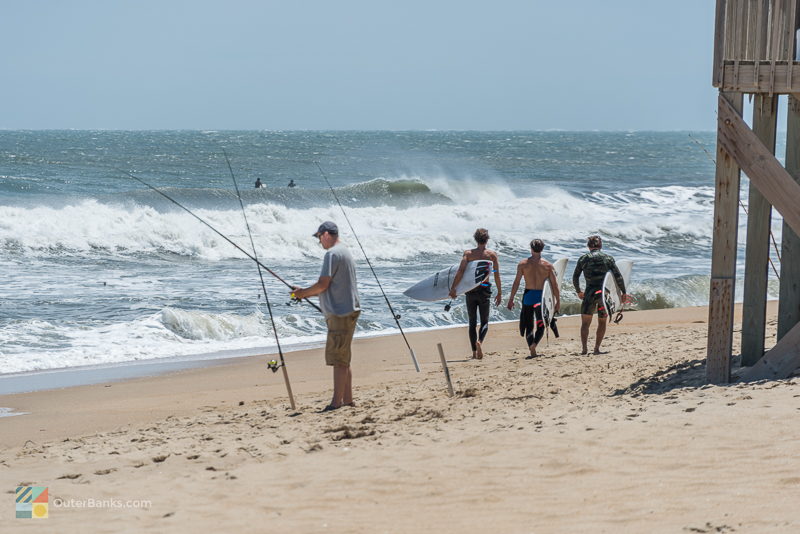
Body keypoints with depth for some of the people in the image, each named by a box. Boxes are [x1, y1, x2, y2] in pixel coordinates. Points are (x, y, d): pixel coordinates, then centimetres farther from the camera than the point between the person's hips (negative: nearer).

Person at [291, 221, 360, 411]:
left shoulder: (332, 254, -13)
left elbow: (323, 285, -17)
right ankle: (347, 399, 16)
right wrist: (308, 294, 18)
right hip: (349, 310, 10)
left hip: (340, 313, -10)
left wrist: (303, 293, -1)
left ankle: (336, 402, -9)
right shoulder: (345, 252, 19)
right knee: (343, 359, 13)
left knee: (338, 359, -9)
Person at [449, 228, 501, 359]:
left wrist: (453, 288, -10)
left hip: (470, 289, 1)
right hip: (484, 289, -1)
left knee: (472, 322, 12)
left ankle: (474, 352, 9)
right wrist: (499, 293, 2)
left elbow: (460, 271, -10)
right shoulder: (492, 254, 1)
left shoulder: (468, 253, 2)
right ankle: (479, 341, -23)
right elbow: (497, 274, -4)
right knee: (485, 321, 7)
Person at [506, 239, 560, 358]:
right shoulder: (548, 265, 0)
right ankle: (534, 344, -18)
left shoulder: (522, 264, 0)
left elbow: (516, 282, -2)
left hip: (528, 295, 0)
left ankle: (532, 352, 3)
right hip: (541, 296, 0)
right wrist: (558, 301, 6)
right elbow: (554, 284, -1)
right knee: (541, 325, 10)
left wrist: (511, 299, 3)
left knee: (528, 325, 10)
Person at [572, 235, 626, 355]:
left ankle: (584, 348, -16)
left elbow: (575, 277, 9)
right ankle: (597, 348, 8)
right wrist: (623, 292, 8)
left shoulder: (583, 258, 5)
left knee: (585, 323, 1)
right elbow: (618, 277, 0)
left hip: (590, 293, -1)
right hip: (605, 293, 1)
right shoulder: (608, 258, 5)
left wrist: (578, 291, 23)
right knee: (602, 322, 15)